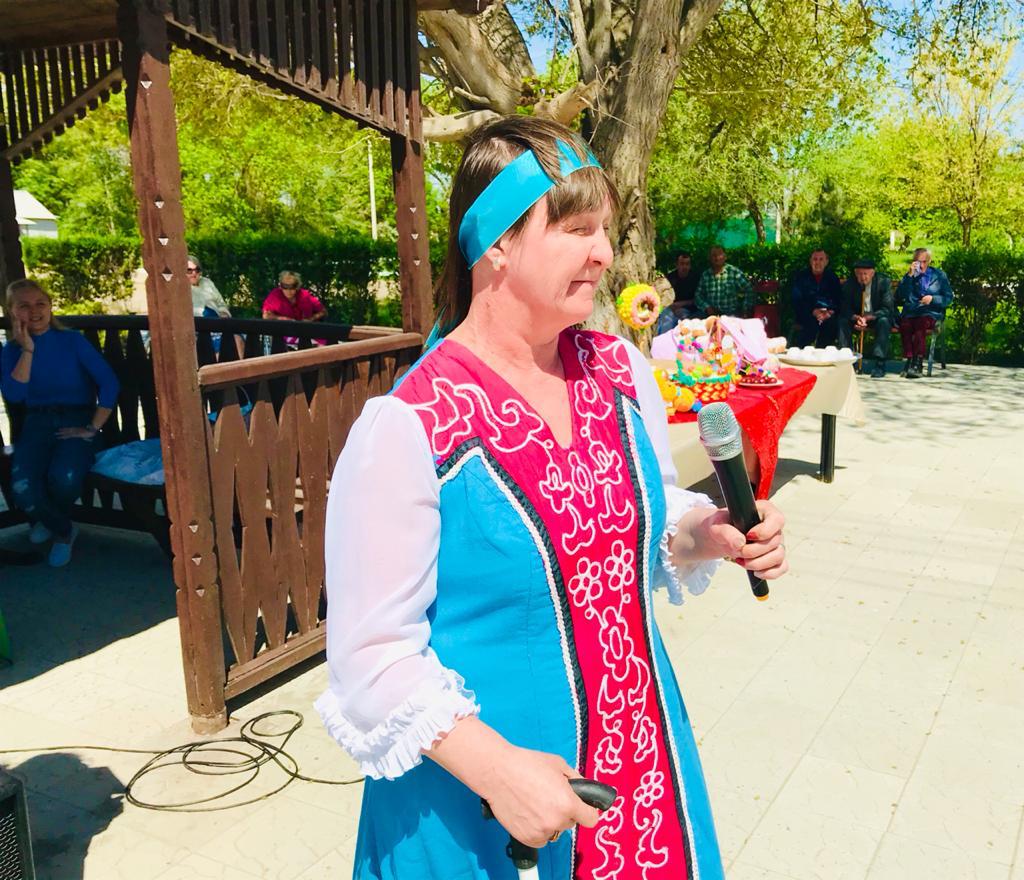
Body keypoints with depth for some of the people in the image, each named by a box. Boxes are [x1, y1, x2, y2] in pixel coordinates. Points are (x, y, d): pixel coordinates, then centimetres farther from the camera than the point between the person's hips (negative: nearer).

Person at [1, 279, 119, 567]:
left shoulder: (72, 341, -2)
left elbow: (109, 383, -9)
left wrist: (93, 429, -13)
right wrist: (27, 350, -13)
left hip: (76, 421, -2)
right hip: (37, 424, 2)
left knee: (63, 478, -32)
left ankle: (49, 521, 8)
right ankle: (63, 530, 7)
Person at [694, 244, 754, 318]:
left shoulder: (734, 272, -1)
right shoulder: (705, 274, 9)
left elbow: (749, 290, 1)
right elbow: (698, 295, 10)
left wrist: (745, 310, -5)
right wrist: (707, 308, -6)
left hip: (731, 314, -3)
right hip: (710, 314, 3)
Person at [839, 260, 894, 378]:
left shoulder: (884, 282, -13)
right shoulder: (849, 284, -5)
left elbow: (887, 309, -18)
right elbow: (844, 308, -8)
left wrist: (868, 317, -33)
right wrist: (856, 318, -29)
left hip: (877, 318, -3)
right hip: (856, 318, 3)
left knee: (884, 322, -34)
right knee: (842, 321, -23)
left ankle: (879, 363, -34)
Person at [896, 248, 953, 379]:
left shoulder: (939, 275, 16)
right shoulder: (909, 275, 19)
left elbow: (949, 298, 12)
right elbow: (900, 296, 3)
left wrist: (933, 299, -7)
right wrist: (909, 275, -5)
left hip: (931, 313, -1)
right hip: (910, 312, 1)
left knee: (921, 323, -38)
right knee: (905, 325, -36)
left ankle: (917, 363, -43)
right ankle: (908, 360, -39)